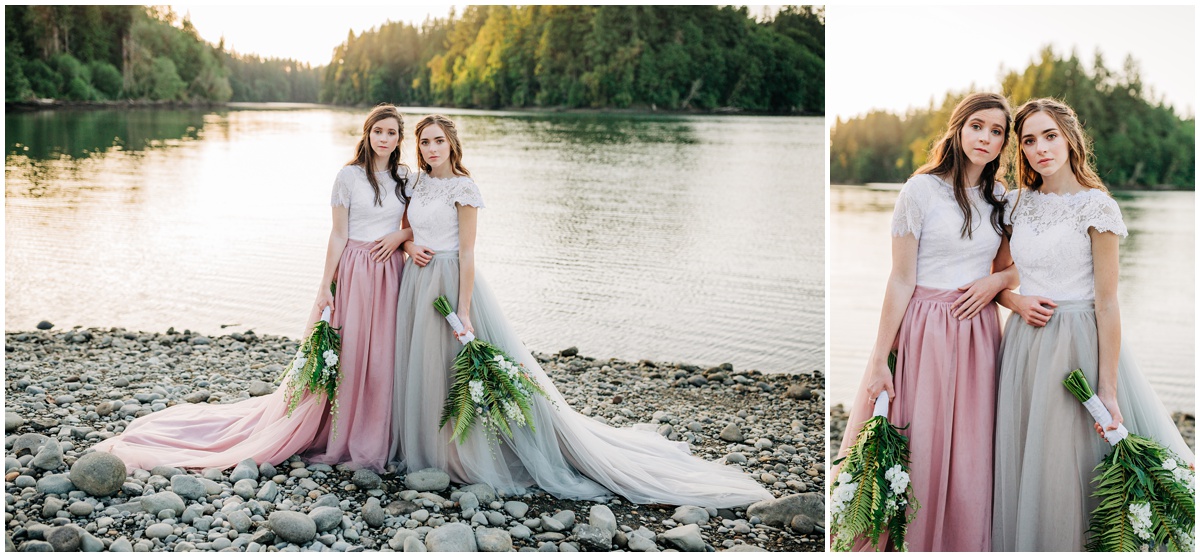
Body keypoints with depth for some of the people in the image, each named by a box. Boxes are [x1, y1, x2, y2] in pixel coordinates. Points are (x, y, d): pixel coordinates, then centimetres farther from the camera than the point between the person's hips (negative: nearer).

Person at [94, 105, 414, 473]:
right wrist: (324, 288, -6)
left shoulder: (405, 177, 8)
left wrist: (400, 236, -7)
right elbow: (339, 234, -3)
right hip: (353, 271, -4)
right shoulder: (349, 176, -3)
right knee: (340, 353, -1)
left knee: (382, 357, 5)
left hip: (390, 273, 4)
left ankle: (371, 441, 17)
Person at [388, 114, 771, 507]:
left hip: (451, 282, -7)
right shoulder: (416, 184, 10)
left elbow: (467, 253, -14)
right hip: (417, 283, 7)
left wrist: (463, 312, -19)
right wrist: (411, 247, -5)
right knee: (420, 366, 12)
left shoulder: (463, 188, -11)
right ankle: (425, 447, 26)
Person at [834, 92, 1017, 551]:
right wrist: (878, 361, -9)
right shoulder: (923, 189, -5)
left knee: (970, 458, 7)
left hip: (978, 332, 5)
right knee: (915, 452, -1)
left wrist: (996, 280, -3)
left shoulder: (1001, 198, 11)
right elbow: (901, 280, -7)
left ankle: (965, 544, 21)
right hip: (924, 331, -5)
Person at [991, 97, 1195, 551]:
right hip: (1025, 342, 5)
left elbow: (1107, 303, -11)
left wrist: (1108, 391, -15)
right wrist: (1018, 302, -6)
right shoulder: (1016, 203, 8)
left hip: (1077, 343, -5)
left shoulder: (1096, 205, -8)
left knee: (1068, 462, -1)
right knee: (1022, 464, 10)